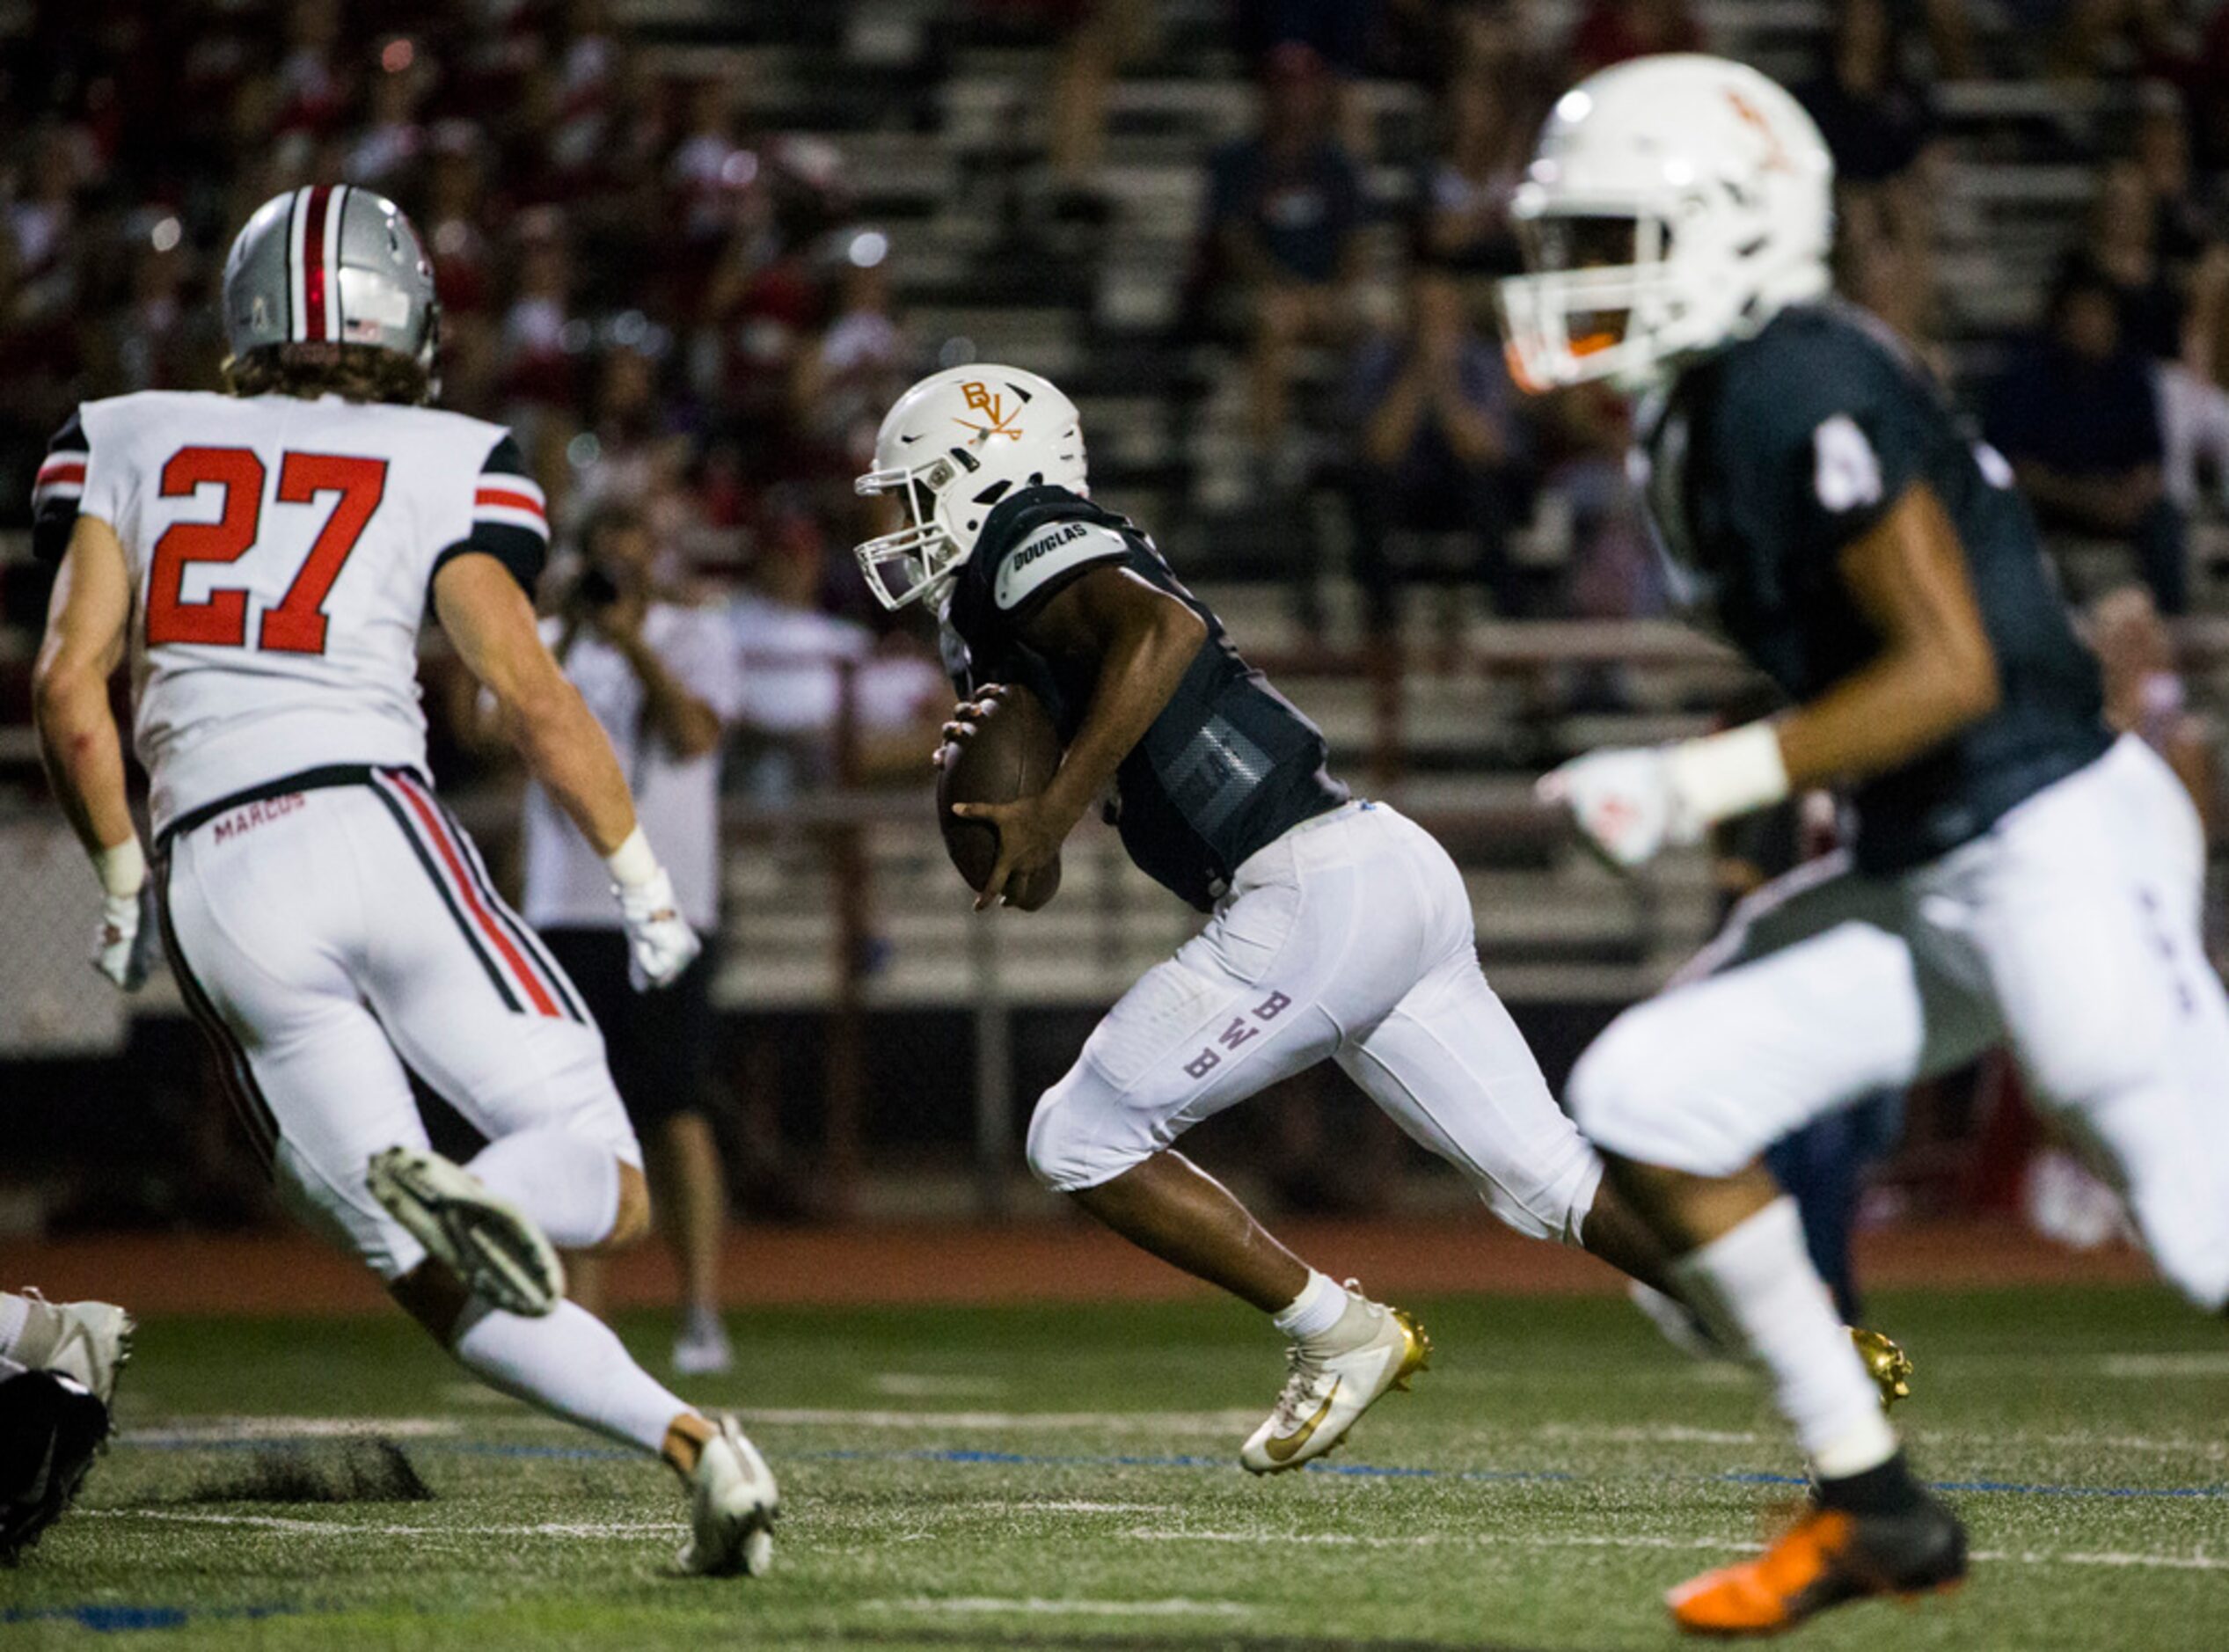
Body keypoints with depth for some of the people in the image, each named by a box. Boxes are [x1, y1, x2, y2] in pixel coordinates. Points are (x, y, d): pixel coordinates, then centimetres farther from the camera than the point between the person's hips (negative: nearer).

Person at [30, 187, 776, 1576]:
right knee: (604, 1186, 1)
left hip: (212, 885, 3)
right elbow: (529, 690, -1)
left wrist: (121, 876, 21)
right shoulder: (442, 466, 10)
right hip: (373, 828, -2)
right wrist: (645, 877, 7)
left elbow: (70, 689, 8)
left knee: (450, 1291, 5)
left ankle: (684, 1438, -15)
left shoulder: (130, 443, 17)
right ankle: (474, 1194, -33)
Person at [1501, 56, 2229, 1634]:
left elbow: (1952, 670, -21)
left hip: (2056, 846, -10)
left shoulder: (1802, 393, -18)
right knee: (1648, 1100, 2)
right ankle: (1873, 1506, 7)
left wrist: (1703, 785, -20)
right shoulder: (1711, 406, 11)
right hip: (1932, 879, 10)